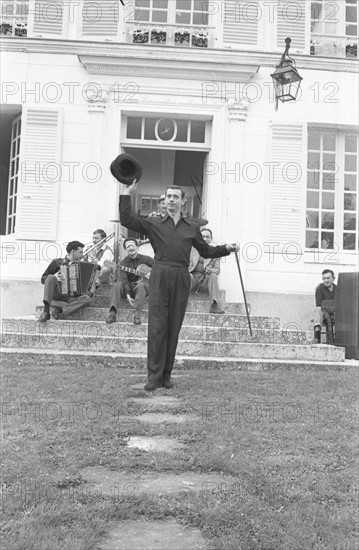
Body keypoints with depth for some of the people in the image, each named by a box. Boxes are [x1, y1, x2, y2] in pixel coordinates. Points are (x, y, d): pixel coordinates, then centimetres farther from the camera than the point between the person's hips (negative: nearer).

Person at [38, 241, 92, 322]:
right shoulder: (57, 262, 4)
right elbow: (43, 279, 5)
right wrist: (54, 277, -15)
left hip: (71, 297, 2)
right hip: (56, 294, -2)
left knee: (87, 299, -27)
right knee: (51, 277, -29)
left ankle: (59, 312, -31)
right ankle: (46, 311, -35)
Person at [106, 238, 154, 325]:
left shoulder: (145, 259, 3)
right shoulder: (124, 263, 2)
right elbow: (124, 279, -10)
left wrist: (151, 273, -17)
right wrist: (128, 295, -24)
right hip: (129, 287, 2)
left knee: (140, 285, -37)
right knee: (116, 285, -28)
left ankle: (137, 314, -44)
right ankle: (112, 313, -42)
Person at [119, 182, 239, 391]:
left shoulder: (192, 227, 16)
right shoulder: (154, 224, 11)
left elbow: (206, 251, 23)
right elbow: (127, 220, 2)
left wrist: (226, 248, 12)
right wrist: (126, 195, 0)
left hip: (181, 278, 2)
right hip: (160, 276, -1)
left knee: (174, 328, 4)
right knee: (157, 326, -6)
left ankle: (166, 374, 13)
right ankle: (154, 376, -3)